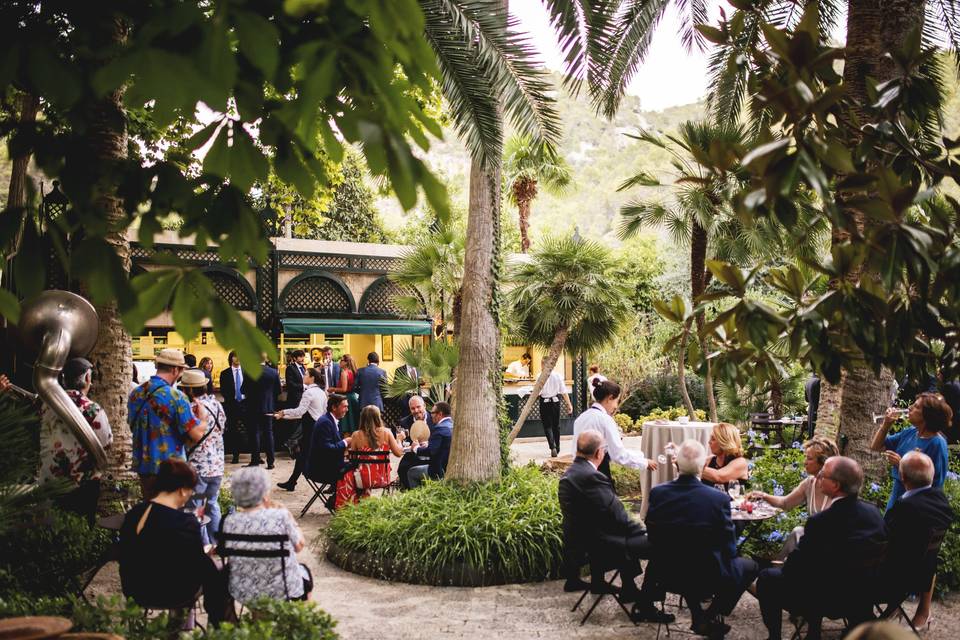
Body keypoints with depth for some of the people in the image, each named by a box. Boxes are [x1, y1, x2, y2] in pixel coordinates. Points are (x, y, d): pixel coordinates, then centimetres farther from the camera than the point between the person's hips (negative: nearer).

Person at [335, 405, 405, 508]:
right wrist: (399, 440, 14)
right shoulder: (386, 432, -7)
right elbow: (399, 453, -5)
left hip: (364, 479, -3)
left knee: (345, 476, 29)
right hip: (383, 478, 3)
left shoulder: (357, 435, -8)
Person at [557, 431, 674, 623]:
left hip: (580, 541, 11)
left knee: (632, 537, 31)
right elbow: (616, 516, -22)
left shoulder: (569, 474, 7)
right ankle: (644, 607, 1)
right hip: (596, 545, -11)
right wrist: (644, 533, -8)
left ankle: (629, 589, 40)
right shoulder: (591, 477, -25)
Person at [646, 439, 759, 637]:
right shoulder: (719, 499, -23)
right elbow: (729, 550, -12)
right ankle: (710, 617, 16)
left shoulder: (657, 492, -13)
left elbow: (653, 538, 0)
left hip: (667, 572, 4)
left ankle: (698, 618, 32)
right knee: (750, 567, 23)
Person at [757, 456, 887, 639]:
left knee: (767, 578, 12)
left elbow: (792, 568, -16)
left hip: (831, 600, -6)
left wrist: (786, 565, 7)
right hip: (865, 597, 7)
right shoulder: (874, 511, -8)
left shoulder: (821, 522, -27)